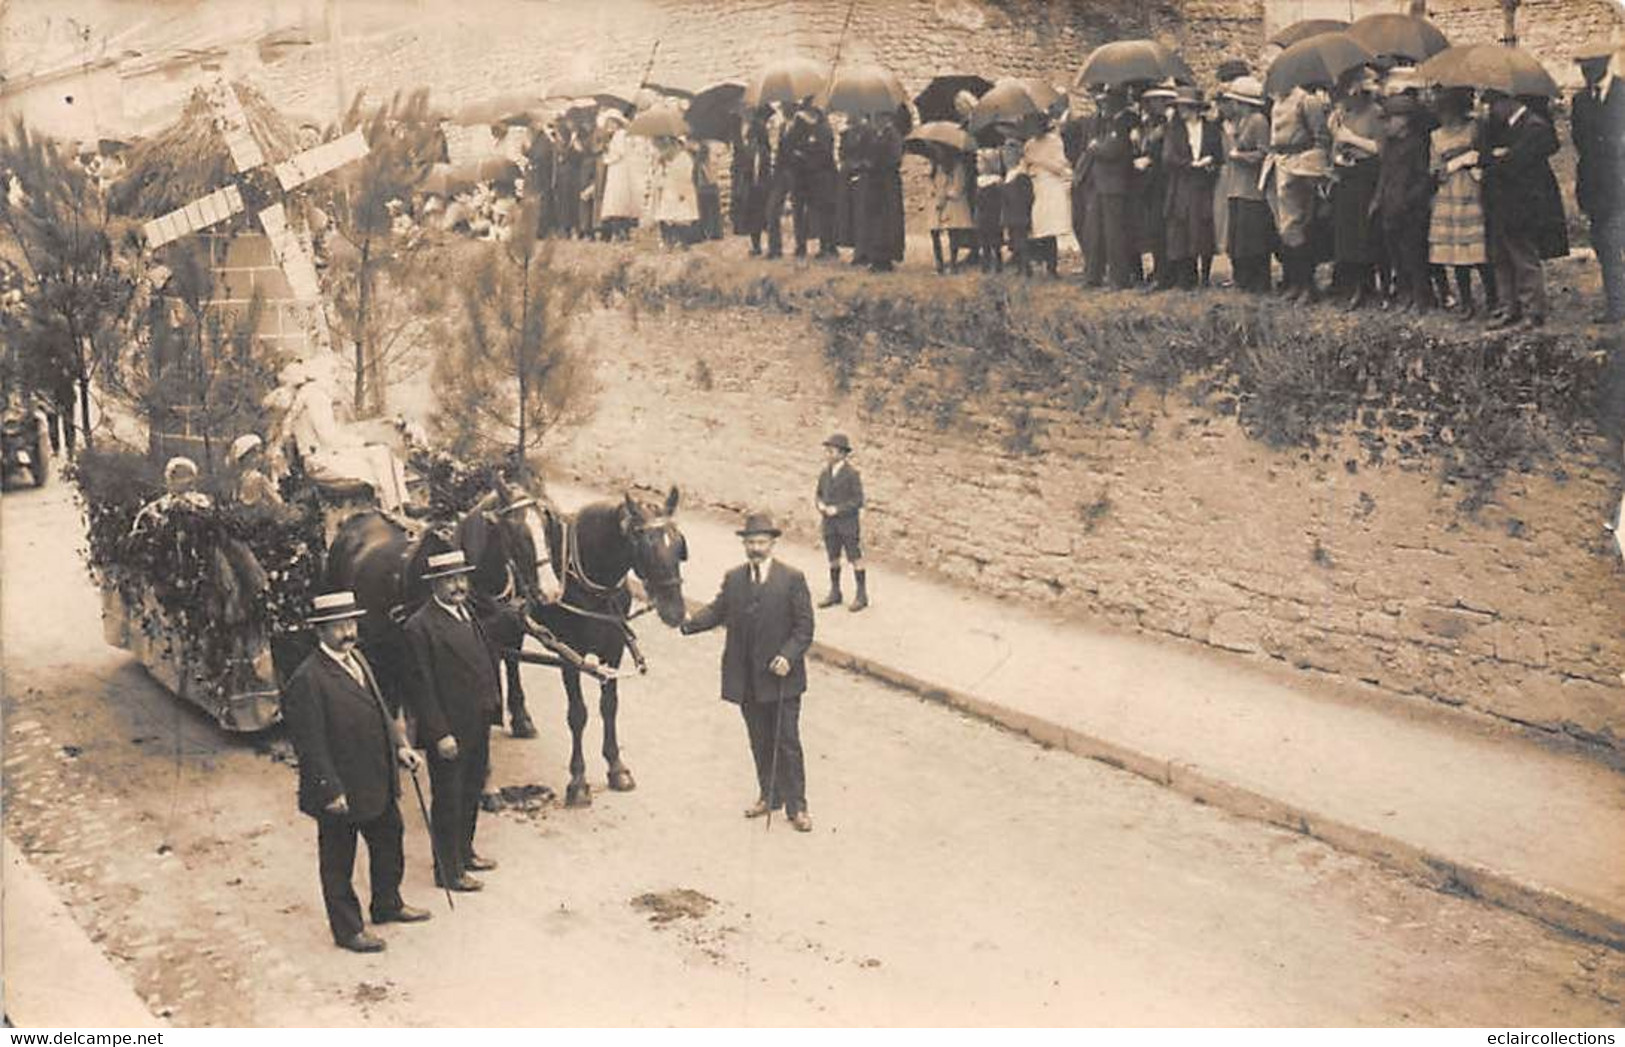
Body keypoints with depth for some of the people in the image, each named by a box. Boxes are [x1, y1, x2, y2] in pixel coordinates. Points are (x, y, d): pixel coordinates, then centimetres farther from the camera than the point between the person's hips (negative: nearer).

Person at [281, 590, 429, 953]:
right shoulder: (306, 680, -23)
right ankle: (347, 929, 26)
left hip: (379, 783, 9)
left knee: (389, 842, 24)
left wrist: (399, 745, 4)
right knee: (338, 862, 11)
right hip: (340, 793, -9)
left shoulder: (357, 659, 5)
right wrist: (331, 791, -21)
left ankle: (388, 904, 45)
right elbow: (310, 744, -22)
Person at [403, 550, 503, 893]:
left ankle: (464, 851, 40)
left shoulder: (467, 612, 8)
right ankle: (448, 871, 18)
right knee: (448, 800, 5)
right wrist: (440, 734, -20)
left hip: (478, 726, 8)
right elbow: (422, 687, -19)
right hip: (449, 731, -8)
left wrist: (493, 703, 11)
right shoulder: (420, 626, -18)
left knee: (471, 792, 22)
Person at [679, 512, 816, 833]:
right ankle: (769, 795, 32)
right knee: (760, 742, 16)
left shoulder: (792, 579, -6)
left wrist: (788, 656, -21)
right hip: (746, 679, 4)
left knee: (787, 743, 1)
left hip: (781, 677, -4)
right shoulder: (733, 578, 7)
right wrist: (689, 622, -20)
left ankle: (797, 806, 11)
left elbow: (804, 626, -7)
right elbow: (717, 610, -1)